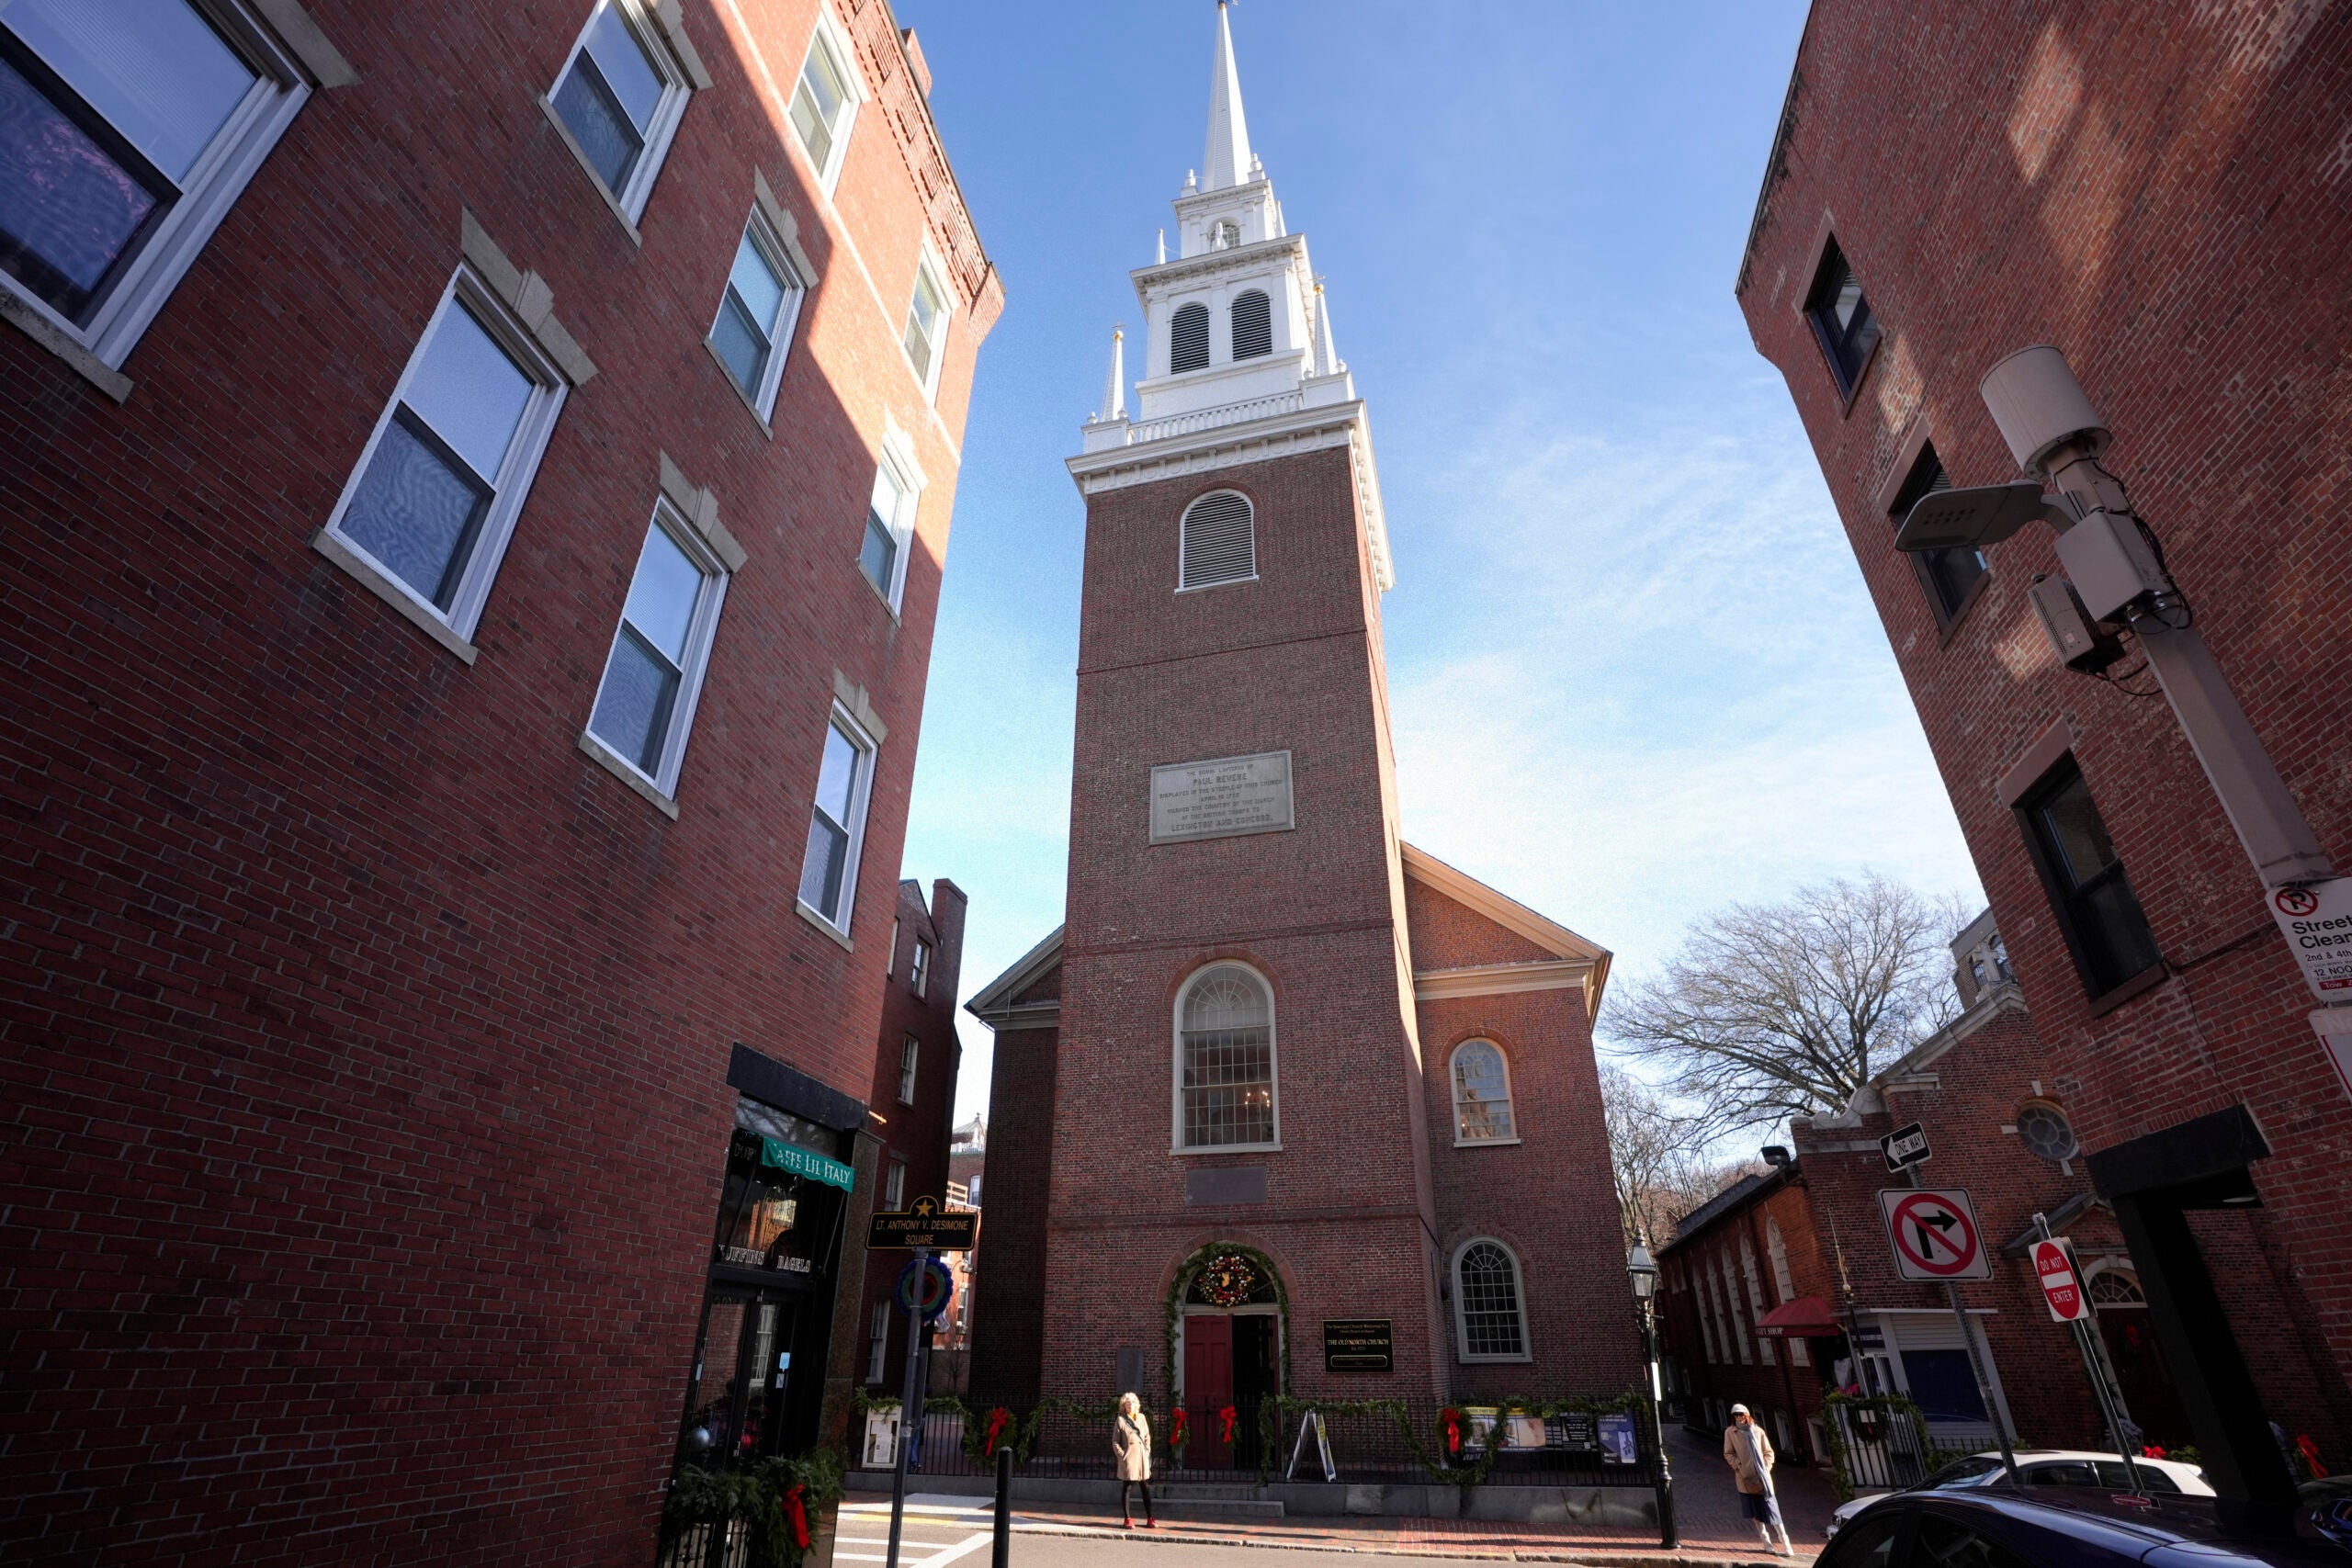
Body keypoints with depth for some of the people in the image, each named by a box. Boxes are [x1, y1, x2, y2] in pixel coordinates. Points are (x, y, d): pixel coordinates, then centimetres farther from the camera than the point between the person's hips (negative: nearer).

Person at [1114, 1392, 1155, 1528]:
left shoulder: (1141, 1418, 9)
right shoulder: (1120, 1420, -3)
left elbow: (1147, 1437, 15)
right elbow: (1115, 1442, -2)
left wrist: (1147, 1452, 5)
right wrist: (1122, 1455, -10)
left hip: (1142, 1459, 4)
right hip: (1128, 1459, -4)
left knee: (1146, 1489, 9)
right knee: (1127, 1488, 2)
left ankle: (1150, 1519, 17)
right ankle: (1128, 1520, 12)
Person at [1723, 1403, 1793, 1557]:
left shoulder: (1757, 1431, 2)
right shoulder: (1730, 1432, 0)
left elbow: (1768, 1452, 8)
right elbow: (1728, 1454, 3)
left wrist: (1766, 1468, -4)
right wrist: (1738, 1466, -11)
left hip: (1762, 1476, 0)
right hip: (1745, 1477, 1)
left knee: (1771, 1508, -4)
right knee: (1754, 1510, 7)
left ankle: (1785, 1543, 4)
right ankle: (1765, 1539, 22)